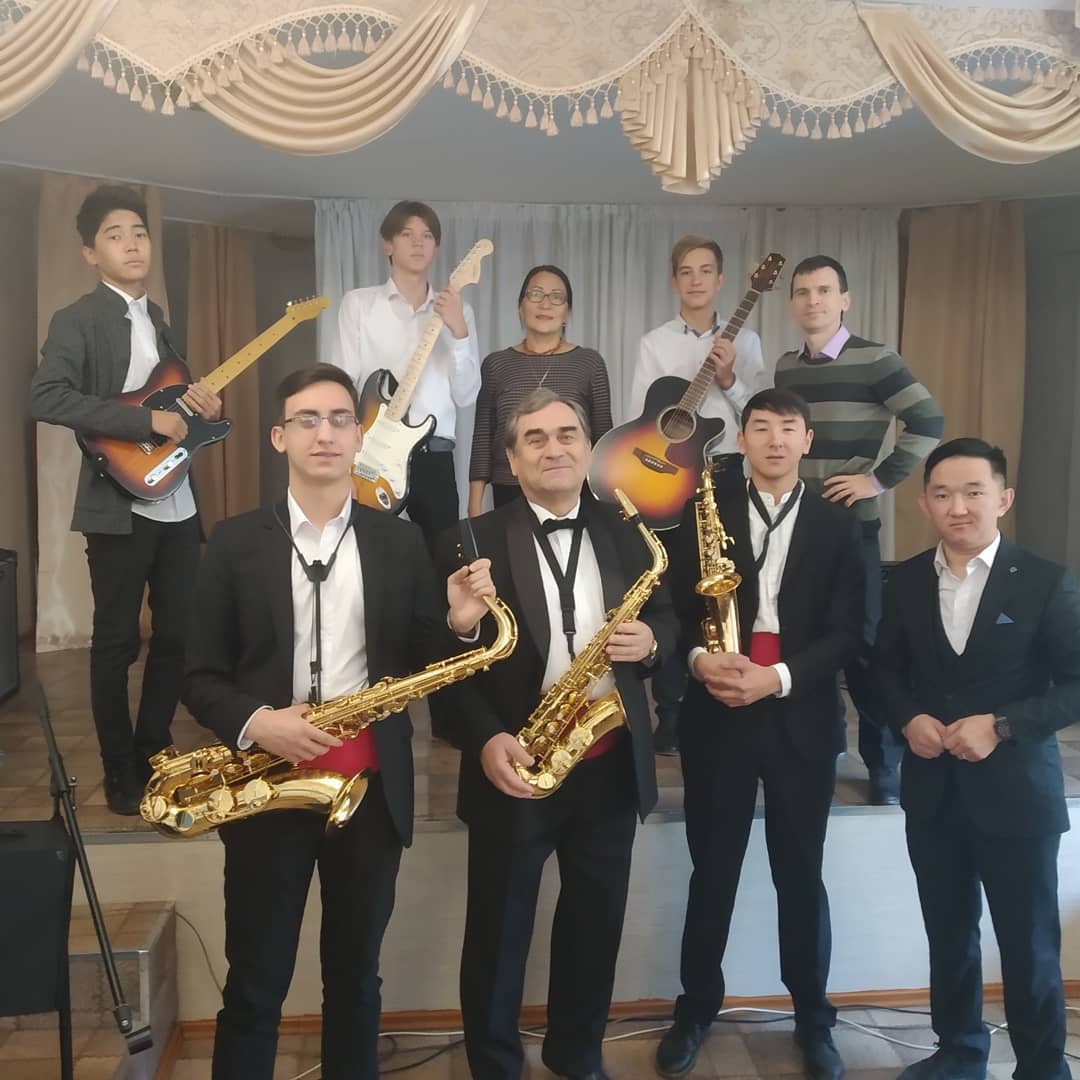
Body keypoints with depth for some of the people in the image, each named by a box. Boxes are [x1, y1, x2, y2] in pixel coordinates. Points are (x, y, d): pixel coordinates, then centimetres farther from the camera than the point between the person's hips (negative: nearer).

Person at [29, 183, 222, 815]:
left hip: (178, 504, 7)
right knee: (117, 641, 4)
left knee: (179, 634, 10)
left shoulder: (159, 320, 16)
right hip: (119, 507, -6)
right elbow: (46, 398, -21)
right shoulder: (77, 320, -6)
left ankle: (153, 752, 26)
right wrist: (147, 420, -23)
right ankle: (120, 770, 18)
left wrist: (203, 406, 0)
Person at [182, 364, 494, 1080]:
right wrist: (254, 723, -18)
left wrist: (458, 624, -15)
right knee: (255, 987, 11)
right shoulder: (236, 542, 0)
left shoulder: (401, 542, 3)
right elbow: (201, 674, 0)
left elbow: (422, 666, 5)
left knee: (355, 975, 18)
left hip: (374, 787, 1)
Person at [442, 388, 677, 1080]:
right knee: (498, 931, 12)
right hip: (516, 766, -3)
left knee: (597, 923, 19)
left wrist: (650, 640, -11)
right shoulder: (476, 540, -7)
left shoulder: (624, 532, 5)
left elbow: (666, 617, 12)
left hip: (611, 767, 4)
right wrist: (485, 739, -22)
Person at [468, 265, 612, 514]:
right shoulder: (496, 364, 5)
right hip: (509, 493, 1)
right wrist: (475, 505, 1)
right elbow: (483, 436, 5)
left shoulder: (589, 363, 2)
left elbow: (602, 436, 3)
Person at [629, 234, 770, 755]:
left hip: (725, 472, 1)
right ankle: (670, 711, 12)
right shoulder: (655, 343, 3)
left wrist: (729, 379, -12)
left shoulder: (745, 341, 8)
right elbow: (638, 421, -1)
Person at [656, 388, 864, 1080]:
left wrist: (779, 676, -16)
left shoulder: (837, 525, 4)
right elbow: (677, 607, 1)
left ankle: (814, 1017, 31)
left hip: (802, 719, 0)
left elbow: (846, 630, -2)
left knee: (801, 875, 11)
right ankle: (697, 1007, 29)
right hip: (717, 716, 0)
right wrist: (699, 657, -19)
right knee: (712, 872, 10)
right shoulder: (705, 513, 5)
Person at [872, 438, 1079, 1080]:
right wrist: (907, 718, -8)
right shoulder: (907, 581, 2)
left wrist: (1003, 725, -20)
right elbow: (887, 666, 11)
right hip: (932, 792, 4)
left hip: (1016, 792, -3)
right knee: (948, 935, 18)